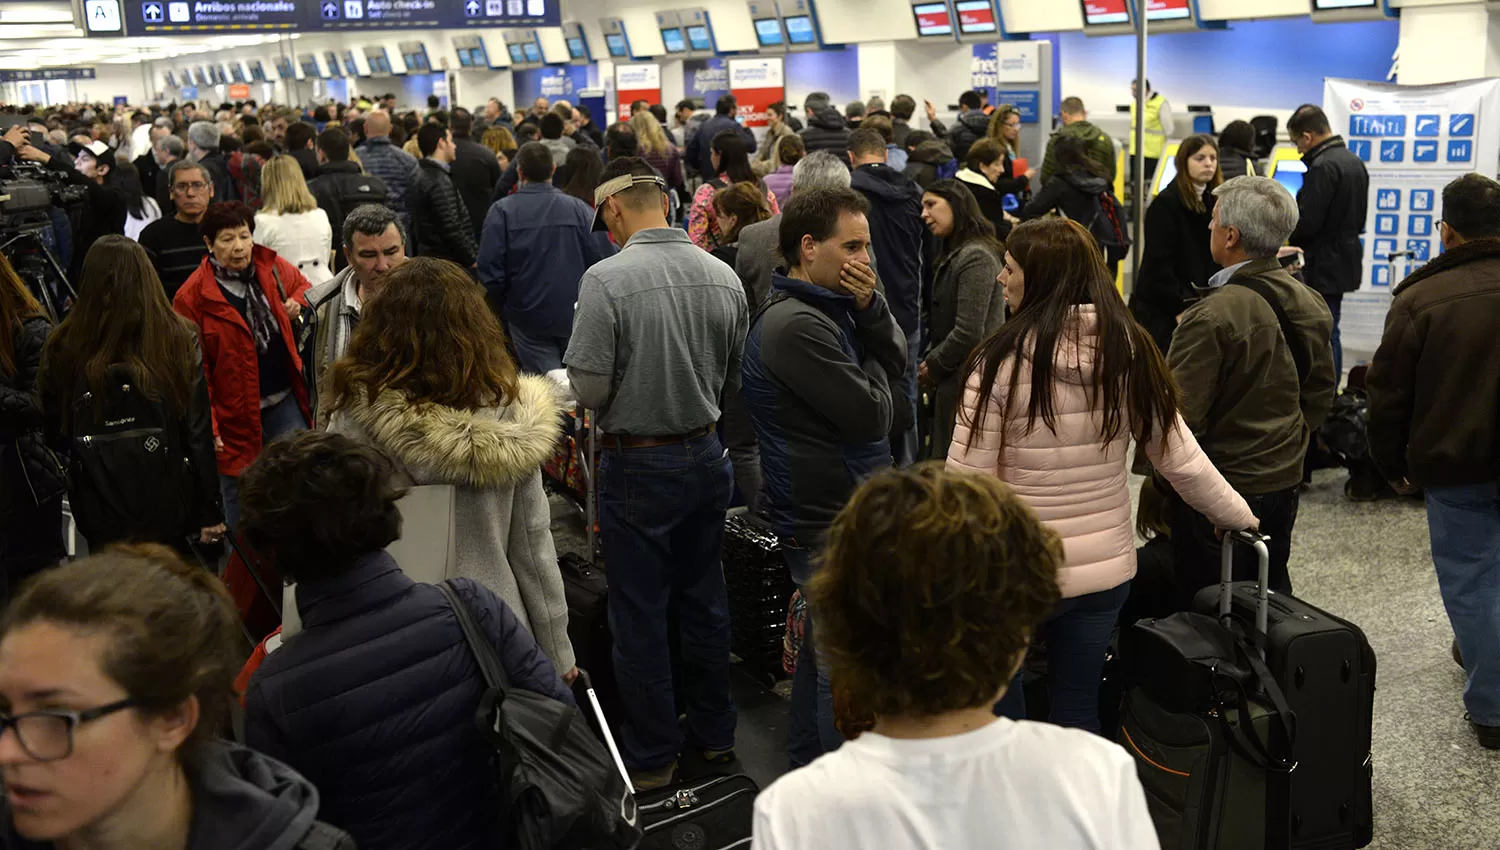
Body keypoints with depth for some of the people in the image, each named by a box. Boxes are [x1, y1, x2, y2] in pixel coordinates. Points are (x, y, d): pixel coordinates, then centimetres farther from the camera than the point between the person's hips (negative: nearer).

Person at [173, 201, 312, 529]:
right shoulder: (192, 297, -12)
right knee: (239, 496, 9)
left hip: (284, 401, 4)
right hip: (235, 413, -3)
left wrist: (296, 304, 1)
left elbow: (302, 284, 25)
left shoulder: (271, 268, 1)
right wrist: (207, 426, -14)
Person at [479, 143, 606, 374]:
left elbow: (490, 269, -9)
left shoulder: (502, 211, -8)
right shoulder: (580, 208, -3)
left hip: (529, 318, -2)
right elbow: (598, 260, -3)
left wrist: (500, 308, 7)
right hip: (575, 316, 2)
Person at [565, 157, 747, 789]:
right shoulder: (723, 276, -3)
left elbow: (588, 388, -17)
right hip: (706, 456, 5)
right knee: (705, 598, 19)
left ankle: (651, 755, 22)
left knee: (639, 613, 9)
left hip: (638, 465, -5)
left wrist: (624, 397, 4)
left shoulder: (606, 279, -18)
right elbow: (734, 379, 5)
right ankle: (713, 731, 34)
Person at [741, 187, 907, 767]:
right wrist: (873, 374, -1)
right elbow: (874, 417, -21)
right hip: (831, 522, -11)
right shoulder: (795, 324, -22)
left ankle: (807, 764, 40)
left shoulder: (832, 305, 10)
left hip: (838, 509, 11)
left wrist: (870, 308, -8)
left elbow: (899, 362, 7)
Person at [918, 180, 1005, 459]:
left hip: (966, 383, -10)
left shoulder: (975, 258, -15)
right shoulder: (954, 256, 17)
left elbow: (968, 333, -20)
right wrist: (929, 361, 6)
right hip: (952, 381, 10)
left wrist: (933, 367, -8)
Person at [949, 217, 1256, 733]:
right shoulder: (1130, 353, -4)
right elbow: (1182, 461, 2)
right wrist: (1238, 515, 18)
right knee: (1079, 710, 19)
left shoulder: (1002, 361, -17)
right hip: (1107, 570, 5)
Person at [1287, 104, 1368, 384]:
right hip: (1346, 259, 10)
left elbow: (1307, 223, -21)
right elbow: (1359, 216, 18)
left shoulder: (1323, 167, -19)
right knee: (1329, 332, 17)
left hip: (1323, 265, -10)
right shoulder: (1354, 161, 12)